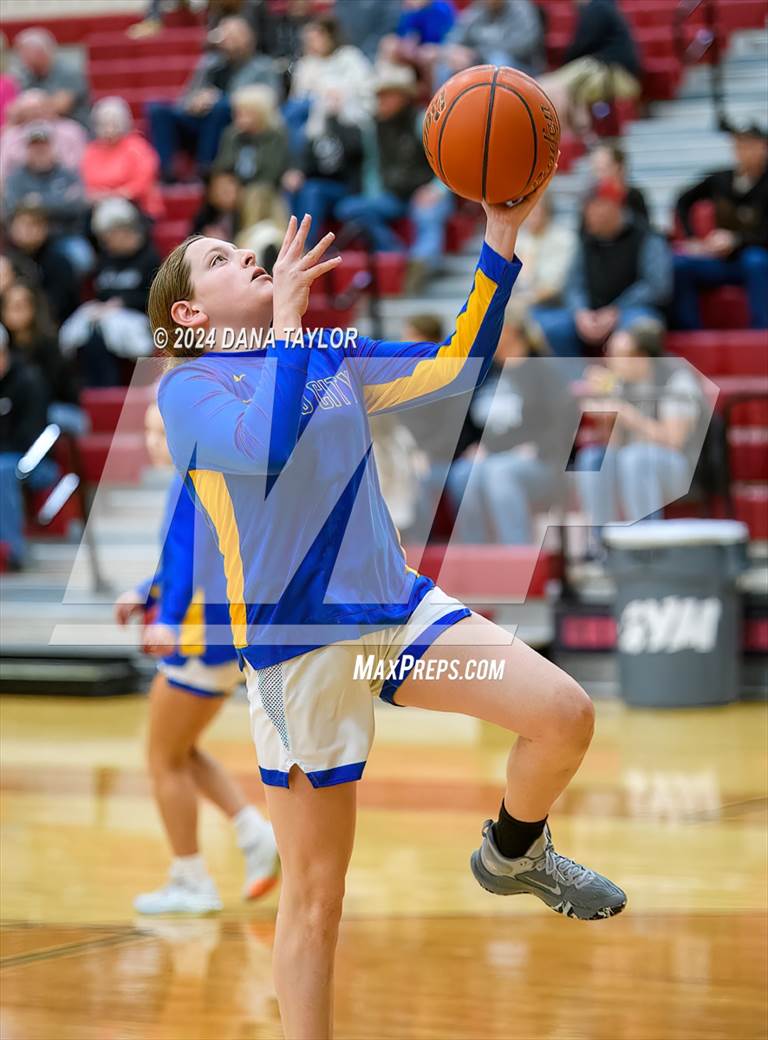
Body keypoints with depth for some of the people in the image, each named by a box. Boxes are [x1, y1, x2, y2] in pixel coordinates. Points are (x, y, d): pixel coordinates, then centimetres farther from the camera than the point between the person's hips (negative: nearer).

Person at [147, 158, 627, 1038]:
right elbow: (266, 446, -25)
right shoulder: (187, 386, -5)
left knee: (564, 715, -15)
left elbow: (456, 366, 8)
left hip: (399, 606, 5)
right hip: (298, 643, -5)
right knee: (315, 891, -1)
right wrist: (287, 314, -19)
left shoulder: (333, 359, 13)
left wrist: (501, 237, 0)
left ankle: (514, 853, 16)